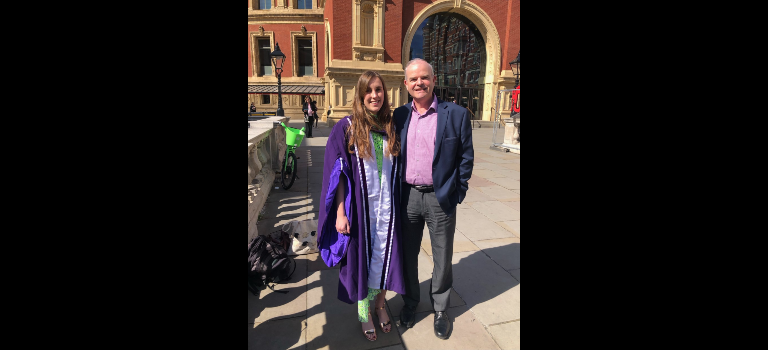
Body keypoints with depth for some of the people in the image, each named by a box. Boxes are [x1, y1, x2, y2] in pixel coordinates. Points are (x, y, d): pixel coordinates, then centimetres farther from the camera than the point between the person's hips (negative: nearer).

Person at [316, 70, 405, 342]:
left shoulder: (391, 128, 4)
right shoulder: (347, 127, -7)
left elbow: (397, 169, 9)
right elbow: (338, 173, -9)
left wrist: (398, 205, 6)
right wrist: (340, 213, -12)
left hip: (386, 207, 3)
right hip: (359, 207, -3)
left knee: (383, 257, 13)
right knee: (360, 258, 11)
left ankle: (380, 305, 37)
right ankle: (363, 312, 33)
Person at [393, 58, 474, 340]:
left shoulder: (456, 114, -5)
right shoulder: (399, 116, 4)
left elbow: (466, 157, -2)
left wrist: (457, 193, -6)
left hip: (440, 198, -2)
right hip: (407, 197, 3)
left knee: (442, 257, 12)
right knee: (408, 255, 16)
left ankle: (440, 309, 34)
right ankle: (410, 303, 39)